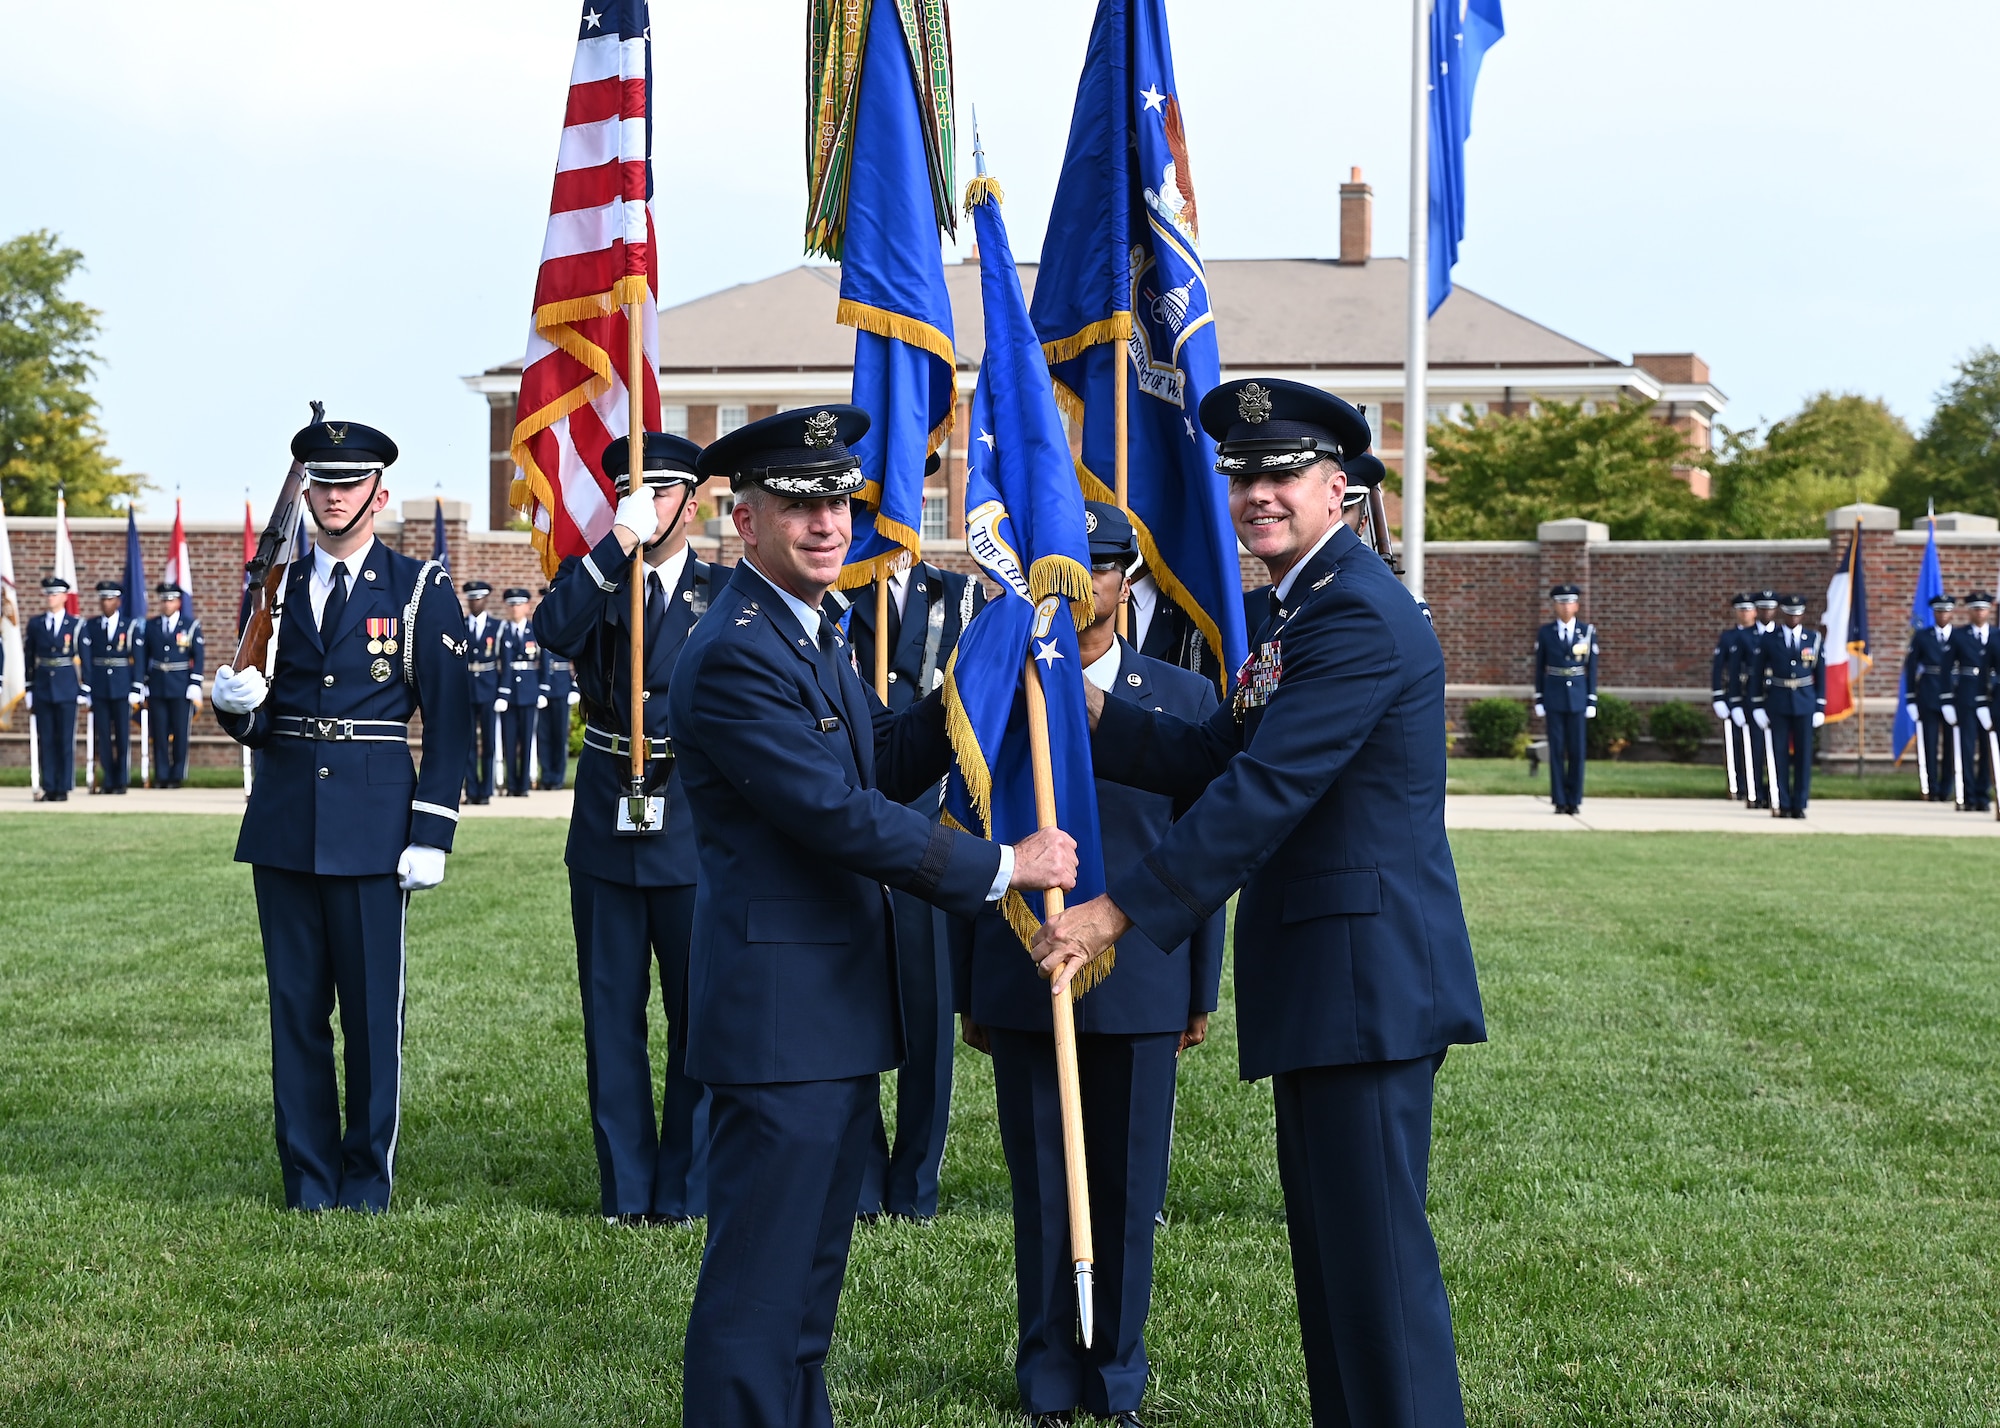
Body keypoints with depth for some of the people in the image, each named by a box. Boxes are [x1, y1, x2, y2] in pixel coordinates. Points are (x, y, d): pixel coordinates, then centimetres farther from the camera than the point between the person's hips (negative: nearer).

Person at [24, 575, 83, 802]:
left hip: (67, 690, -3)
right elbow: (29, 660, 11)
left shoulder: (76, 626, 1)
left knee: (65, 740, -1)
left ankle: (63, 789, 4)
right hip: (42, 689, 3)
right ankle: (49, 788, 8)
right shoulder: (35, 625, 8)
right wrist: (29, 692, 8)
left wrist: (85, 692, -3)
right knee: (45, 740, 3)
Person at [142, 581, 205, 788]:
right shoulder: (150, 626, 10)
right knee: (159, 734, 2)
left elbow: (199, 658, 1)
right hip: (156, 689, 2)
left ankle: (178, 776, 5)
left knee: (180, 733, -1)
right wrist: (143, 687, 4)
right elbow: (144, 658, 10)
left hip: (181, 689, -2)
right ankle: (162, 776, 7)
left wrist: (195, 687, -6)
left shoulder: (191, 626, 4)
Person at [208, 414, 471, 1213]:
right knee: (296, 1006, 7)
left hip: (372, 826, -3)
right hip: (284, 820, 3)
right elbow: (254, 721, 13)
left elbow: (449, 721, -2)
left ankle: (368, 1177, 12)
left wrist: (431, 835, -9)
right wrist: (236, 703, -12)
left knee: (372, 1008, 0)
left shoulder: (419, 590, 1)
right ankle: (308, 1178, 15)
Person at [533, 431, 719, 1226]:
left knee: (702, 1012, 1)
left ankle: (686, 1190, 10)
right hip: (606, 824, 2)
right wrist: (620, 541, -19)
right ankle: (625, 1190, 14)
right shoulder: (593, 580, 8)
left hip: (696, 826, -2)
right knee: (612, 1012, 6)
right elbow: (553, 632, -14)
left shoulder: (726, 593, 6)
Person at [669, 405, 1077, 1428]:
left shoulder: (811, 629, 13)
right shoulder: (735, 654, -19)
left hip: (838, 1006, 10)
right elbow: (840, 814, -23)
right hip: (779, 1010, -10)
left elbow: (880, 765, 17)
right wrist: (1002, 866, -18)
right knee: (759, 1279, -3)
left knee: (812, 1267, 20)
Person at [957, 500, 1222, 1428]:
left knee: (1128, 1192, 6)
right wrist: (968, 994, 6)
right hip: (1022, 990, 0)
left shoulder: (1182, 699, 5)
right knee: (1041, 1192, 6)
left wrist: (1202, 991, 4)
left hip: (1139, 990, 0)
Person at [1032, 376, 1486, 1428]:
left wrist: (1119, 910, -23)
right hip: (1319, 976, 11)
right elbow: (1219, 761, 16)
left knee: (1372, 1243, -8)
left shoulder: (1356, 613, -17)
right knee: (1327, 1234, 16)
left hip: (1367, 972, -11)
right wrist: (1089, 711, 7)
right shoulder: (1291, 608, 17)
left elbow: (1265, 790, -23)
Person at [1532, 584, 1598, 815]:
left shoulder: (1588, 632, 3)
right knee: (1557, 749, 0)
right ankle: (1559, 800, 5)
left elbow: (1592, 669, 5)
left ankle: (1574, 800, 9)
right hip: (1553, 697, 0)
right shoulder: (1545, 633, 4)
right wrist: (1539, 701, 4)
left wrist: (1592, 702, 1)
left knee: (1577, 750, 1)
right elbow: (1539, 668, 7)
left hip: (1577, 698, 0)